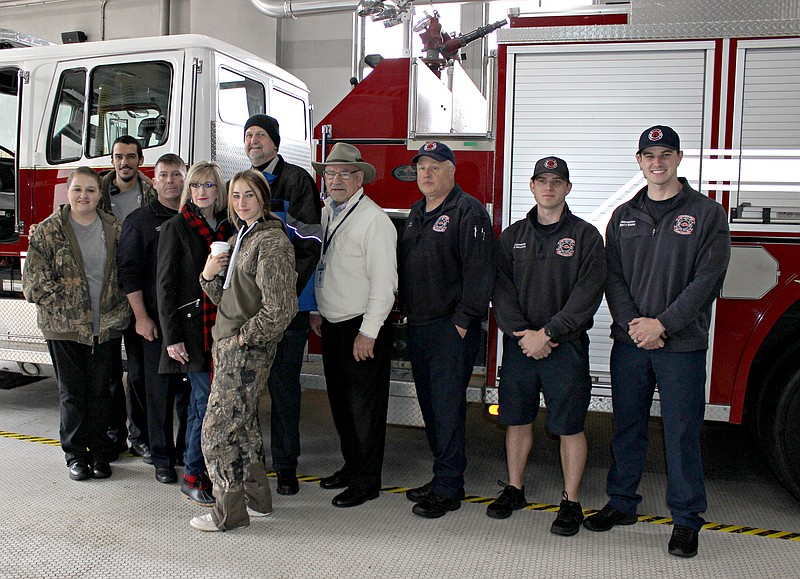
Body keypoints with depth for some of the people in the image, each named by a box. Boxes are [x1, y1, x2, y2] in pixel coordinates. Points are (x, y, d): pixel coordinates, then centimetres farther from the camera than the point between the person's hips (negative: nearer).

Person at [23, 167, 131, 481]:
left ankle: (100, 452, 20)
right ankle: (75, 454, 19)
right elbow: (34, 277, -3)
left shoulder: (114, 229, 5)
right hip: (64, 326, -1)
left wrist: (118, 308, 1)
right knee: (72, 394, 7)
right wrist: (64, 304, -9)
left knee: (100, 392, 9)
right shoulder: (49, 229, -1)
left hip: (107, 325, 1)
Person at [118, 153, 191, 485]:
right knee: (160, 390, 3)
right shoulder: (140, 221, 3)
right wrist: (141, 317, -8)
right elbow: (128, 271, -2)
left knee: (191, 389, 7)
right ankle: (162, 458, 15)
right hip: (157, 321, -2)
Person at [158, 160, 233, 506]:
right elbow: (165, 285, -6)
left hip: (222, 329, 5)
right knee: (208, 399, -8)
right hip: (192, 327, -5)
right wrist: (172, 337, -12)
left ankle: (199, 470, 22)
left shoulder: (227, 228, 11)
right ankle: (192, 477, 6)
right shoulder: (176, 228, -3)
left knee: (201, 400, 12)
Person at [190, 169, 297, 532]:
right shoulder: (239, 237, 15)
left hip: (247, 351, -9)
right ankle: (257, 499, 30)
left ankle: (229, 512, 10)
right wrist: (209, 275, -2)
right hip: (228, 346, 9)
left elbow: (281, 308, -22)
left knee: (218, 429, -4)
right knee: (243, 424, 16)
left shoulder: (271, 241, -15)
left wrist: (243, 337, -15)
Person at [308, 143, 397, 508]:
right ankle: (351, 466, 34)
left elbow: (384, 283, -19)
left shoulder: (373, 219, -15)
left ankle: (367, 482, 15)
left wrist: (368, 333, -20)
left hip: (363, 328, -8)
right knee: (340, 402, 17)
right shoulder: (325, 214, 10)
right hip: (332, 326, 8)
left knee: (365, 406, 2)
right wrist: (316, 311, 18)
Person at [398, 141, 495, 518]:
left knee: (447, 406, -4)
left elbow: (479, 271, -16)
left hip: (452, 328, -8)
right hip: (417, 327, 8)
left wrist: (463, 320, -18)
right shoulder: (416, 213, 17)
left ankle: (448, 489, 6)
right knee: (429, 404, 13)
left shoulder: (468, 212, -9)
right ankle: (442, 476, 25)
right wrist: (406, 311, 16)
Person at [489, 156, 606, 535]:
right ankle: (514, 489, 27)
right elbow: (501, 288, 3)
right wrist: (521, 332, -10)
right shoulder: (512, 236, 10)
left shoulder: (585, 236, 0)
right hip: (519, 344, 3)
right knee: (517, 419, 11)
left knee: (569, 426, 2)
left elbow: (587, 294, -8)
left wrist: (548, 334, -14)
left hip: (566, 346, -3)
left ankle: (571, 503, 14)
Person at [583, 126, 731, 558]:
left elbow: (706, 279, -7)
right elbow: (612, 275, 6)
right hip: (629, 342, 4)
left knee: (681, 432, 2)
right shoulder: (624, 216, 12)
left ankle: (686, 520, 16)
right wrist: (632, 323, -9)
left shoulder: (707, 214, 0)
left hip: (682, 344, -3)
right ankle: (622, 503, 27)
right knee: (626, 426, 12)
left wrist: (662, 323, -14)